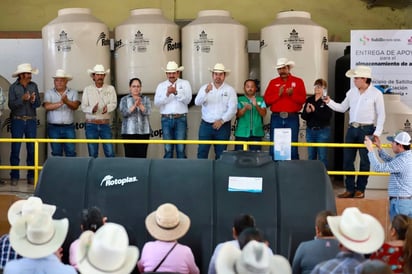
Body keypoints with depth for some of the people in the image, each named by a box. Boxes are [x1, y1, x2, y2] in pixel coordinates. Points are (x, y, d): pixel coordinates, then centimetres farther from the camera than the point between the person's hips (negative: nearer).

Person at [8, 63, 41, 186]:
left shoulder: (34, 86, 4)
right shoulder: (13, 87, -2)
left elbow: (38, 104, 1)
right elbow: (11, 105, -8)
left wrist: (33, 100, -20)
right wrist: (22, 99, -21)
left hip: (31, 120, 2)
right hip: (17, 120, -2)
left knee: (32, 149, 3)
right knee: (15, 149, 0)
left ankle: (31, 176, 11)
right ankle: (14, 177, 6)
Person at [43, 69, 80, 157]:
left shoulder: (73, 93, 7)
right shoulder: (49, 93, 6)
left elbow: (75, 106, -9)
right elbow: (47, 106, -10)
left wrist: (67, 101, -28)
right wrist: (61, 103, -18)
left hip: (68, 127, 0)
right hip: (54, 127, 0)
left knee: (71, 152, -3)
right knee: (56, 153, 4)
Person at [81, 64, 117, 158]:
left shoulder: (110, 88, 6)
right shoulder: (87, 89, 5)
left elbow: (114, 103, -5)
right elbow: (83, 107, -2)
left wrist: (107, 108, -27)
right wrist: (92, 109, -23)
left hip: (105, 125, 0)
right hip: (91, 124, 0)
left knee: (110, 153, -4)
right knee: (92, 154, 4)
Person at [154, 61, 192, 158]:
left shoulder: (185, 83, 6)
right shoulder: (161, 85, 10)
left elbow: (187, 99, -7)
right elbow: (157, 103, -1)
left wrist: (176, 92, -20)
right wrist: (167, 94, -15)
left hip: (180, 119, -1)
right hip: (166, 119, 2)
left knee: (181, 149, -3)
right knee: (168, 149, 3)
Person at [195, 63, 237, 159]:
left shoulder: (230, 90, 2)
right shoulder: (204, 87, 6)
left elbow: (232, 109, -5)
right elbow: (197, 102, -9)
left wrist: (221, 120, -15)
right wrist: (206, 92, -26)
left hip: (223, 126, -1)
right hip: (206, 125, 1)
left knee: (220, 154, 4)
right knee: (202, 152, -3)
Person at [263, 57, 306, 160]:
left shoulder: (298, 81, 7)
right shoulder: (273, 82, 10)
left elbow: (303, 99, -2)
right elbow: (267, 100, 2)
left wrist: (292, 94, -18)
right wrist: (278, 94, -12)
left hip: (292, 118, -1)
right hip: (276, 118, 1)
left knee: (292, 147, 1)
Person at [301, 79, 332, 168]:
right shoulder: (309, 100, 8)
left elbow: (327, 116, -19)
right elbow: (303, 116, 6)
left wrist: (315, 110, -23)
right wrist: (307, 112, -15)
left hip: (322, 130, -5)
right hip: (310, 130, 5)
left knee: (322, 157, 0)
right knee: (311, 156, 12)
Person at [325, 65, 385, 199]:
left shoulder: (376, 94, -6)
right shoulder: (352, 92, 8)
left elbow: (381, 115, -5)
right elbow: (342, 108, 15)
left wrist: (377, 133, -10)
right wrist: (329, 102, 0)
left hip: (367, 130, -5)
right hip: (352, 128, 5)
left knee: (364, 161, 3)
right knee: (347, 160, 4)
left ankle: (360, 190, 13)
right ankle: (350, 189, 13)